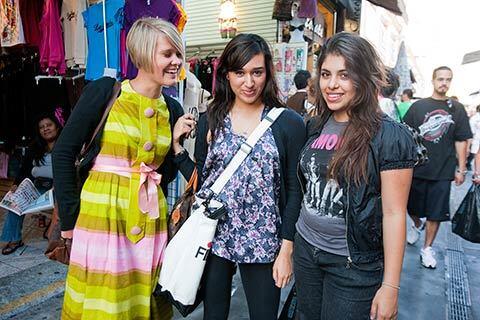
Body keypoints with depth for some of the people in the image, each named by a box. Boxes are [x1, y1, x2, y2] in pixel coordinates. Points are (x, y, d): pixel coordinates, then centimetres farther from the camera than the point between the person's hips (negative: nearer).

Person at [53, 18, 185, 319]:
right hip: (101, 214, -3)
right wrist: (70, 216, -5)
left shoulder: (173, 109, 5)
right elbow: (64, 152, -5)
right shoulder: (104, 91, -8)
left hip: (149, 221, 4)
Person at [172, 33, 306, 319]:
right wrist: (177, 145, -3)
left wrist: (286, 249, -6)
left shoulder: (289, 122, -5)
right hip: (213, 235, 2)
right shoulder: (211, 120, 3)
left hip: (262, 242, -2)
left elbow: (294, 190, -3)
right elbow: (200, 180, 7)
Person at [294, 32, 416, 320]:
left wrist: (390, 286, -14)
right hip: (305, 249, 6)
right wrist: (290, 241, 13)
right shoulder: (315, 127, 2)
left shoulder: (390, 136, -15)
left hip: (354, 264, -5)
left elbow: (394, 213, -15)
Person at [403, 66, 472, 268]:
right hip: (416, 168, 0)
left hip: (443, 171, 0)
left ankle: (427, 248, 21)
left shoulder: (457, 109, 4)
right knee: (412, 207, 12)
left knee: (435, 214, 6)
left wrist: (461, 169, 1)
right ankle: (416, 225, 43)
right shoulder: (418, 106, 2)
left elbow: (461, 141, 5)